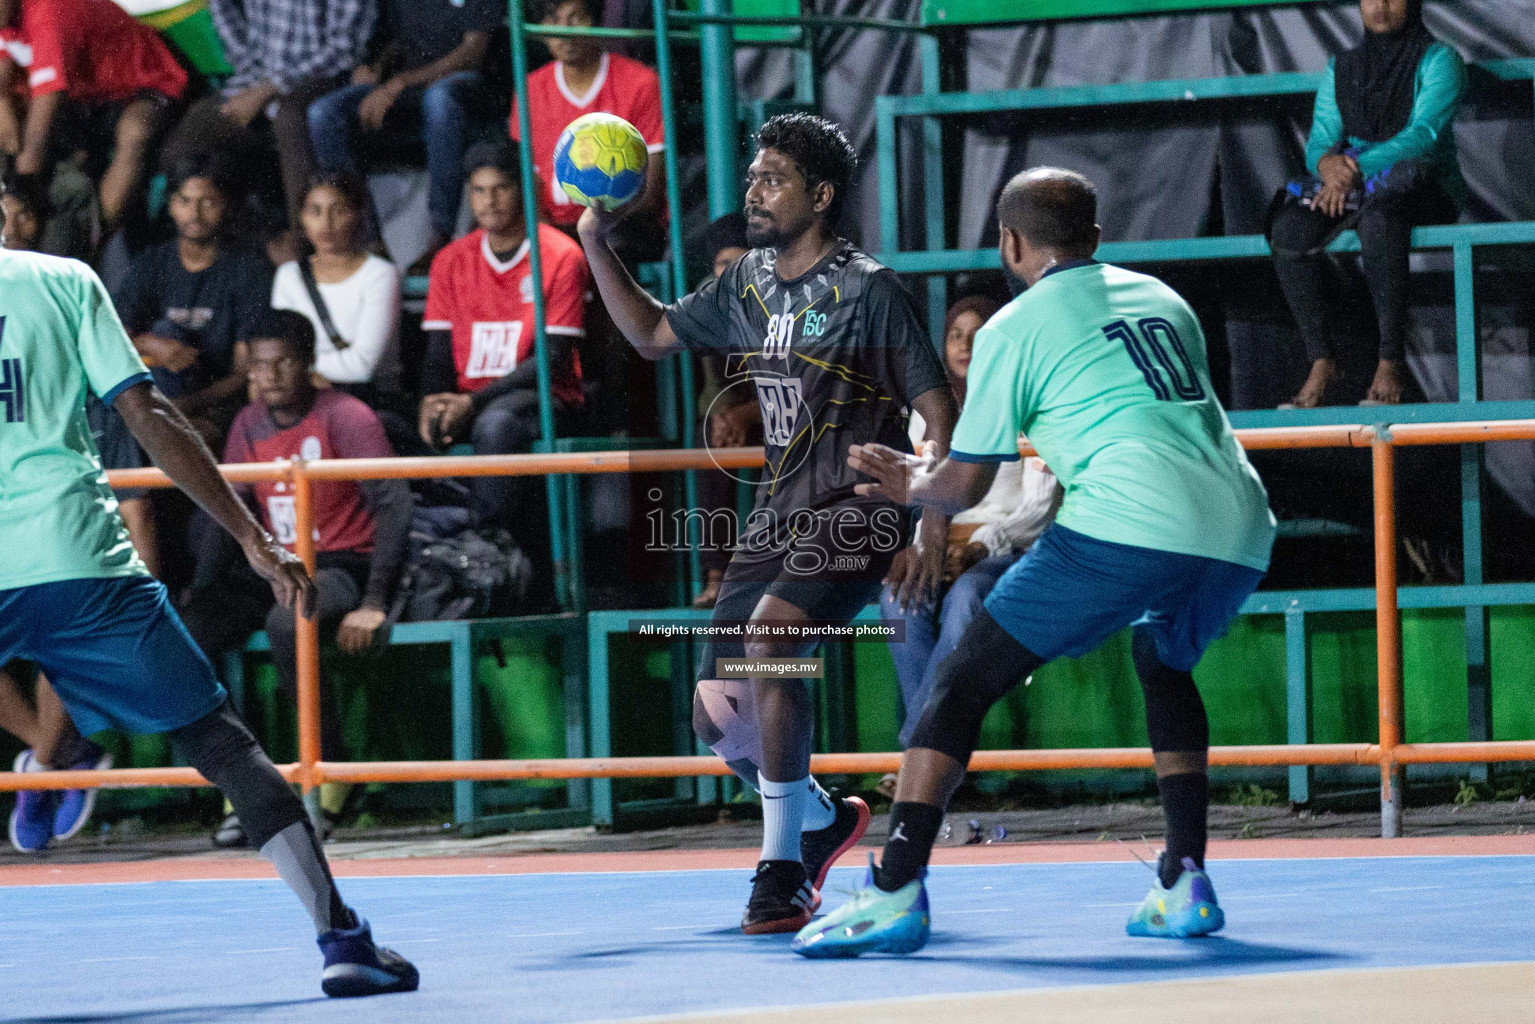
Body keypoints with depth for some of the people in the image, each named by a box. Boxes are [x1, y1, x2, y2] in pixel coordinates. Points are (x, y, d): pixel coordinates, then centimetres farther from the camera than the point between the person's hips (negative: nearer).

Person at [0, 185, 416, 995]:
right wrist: (253, 539, 4)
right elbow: (150, 420, 4)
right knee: (220, 744, 6)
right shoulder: (65, 282, 9)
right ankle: (342, 940, 0)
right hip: (76, 559, 1)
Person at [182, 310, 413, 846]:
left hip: (342, 566, -6)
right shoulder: (249, 425, 9)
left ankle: (329, 778, -21)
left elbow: (394, 504, -16)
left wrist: (373, 604, -23)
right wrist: (199, 596, 3)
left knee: (286, 623, -39)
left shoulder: (345, 417, -10)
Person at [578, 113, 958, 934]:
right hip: (777, 520, 8)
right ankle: (823, 818, 34)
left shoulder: (865, 289, -9)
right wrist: (597, 247, 11)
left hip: (854, 517, -8)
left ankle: (782, 874, -25)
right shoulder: (748, 284, 11)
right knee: (717, 715, 4)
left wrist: (934, 527, -19)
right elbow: (652, 334, 25)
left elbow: (937, 410, -10)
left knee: (767, 640, -31)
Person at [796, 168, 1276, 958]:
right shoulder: (1162, 299, 26)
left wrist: (912, 486, 34)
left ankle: (894, 892, -9)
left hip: (1125, 524, -6)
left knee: (965, 679, 1)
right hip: (1239, 523, 6)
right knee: (1164, 667, 34)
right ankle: (1185, 885, 23)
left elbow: (964, 486, 12)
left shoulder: (1014, 330, 9)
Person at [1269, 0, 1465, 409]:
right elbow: (1319, 142, 7)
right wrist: (1328, 162, -19)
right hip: (1355, 191, 5)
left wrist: (1358, 168, -28)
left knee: (1378, 215, -41)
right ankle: (1322, 364, -25)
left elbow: (1423, 134, -15)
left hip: (1427, 188, -5)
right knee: (1289, 227, -27)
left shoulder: (1438, 61, -1)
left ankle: (1392, 364, -36)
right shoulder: (1342, 70, 16)